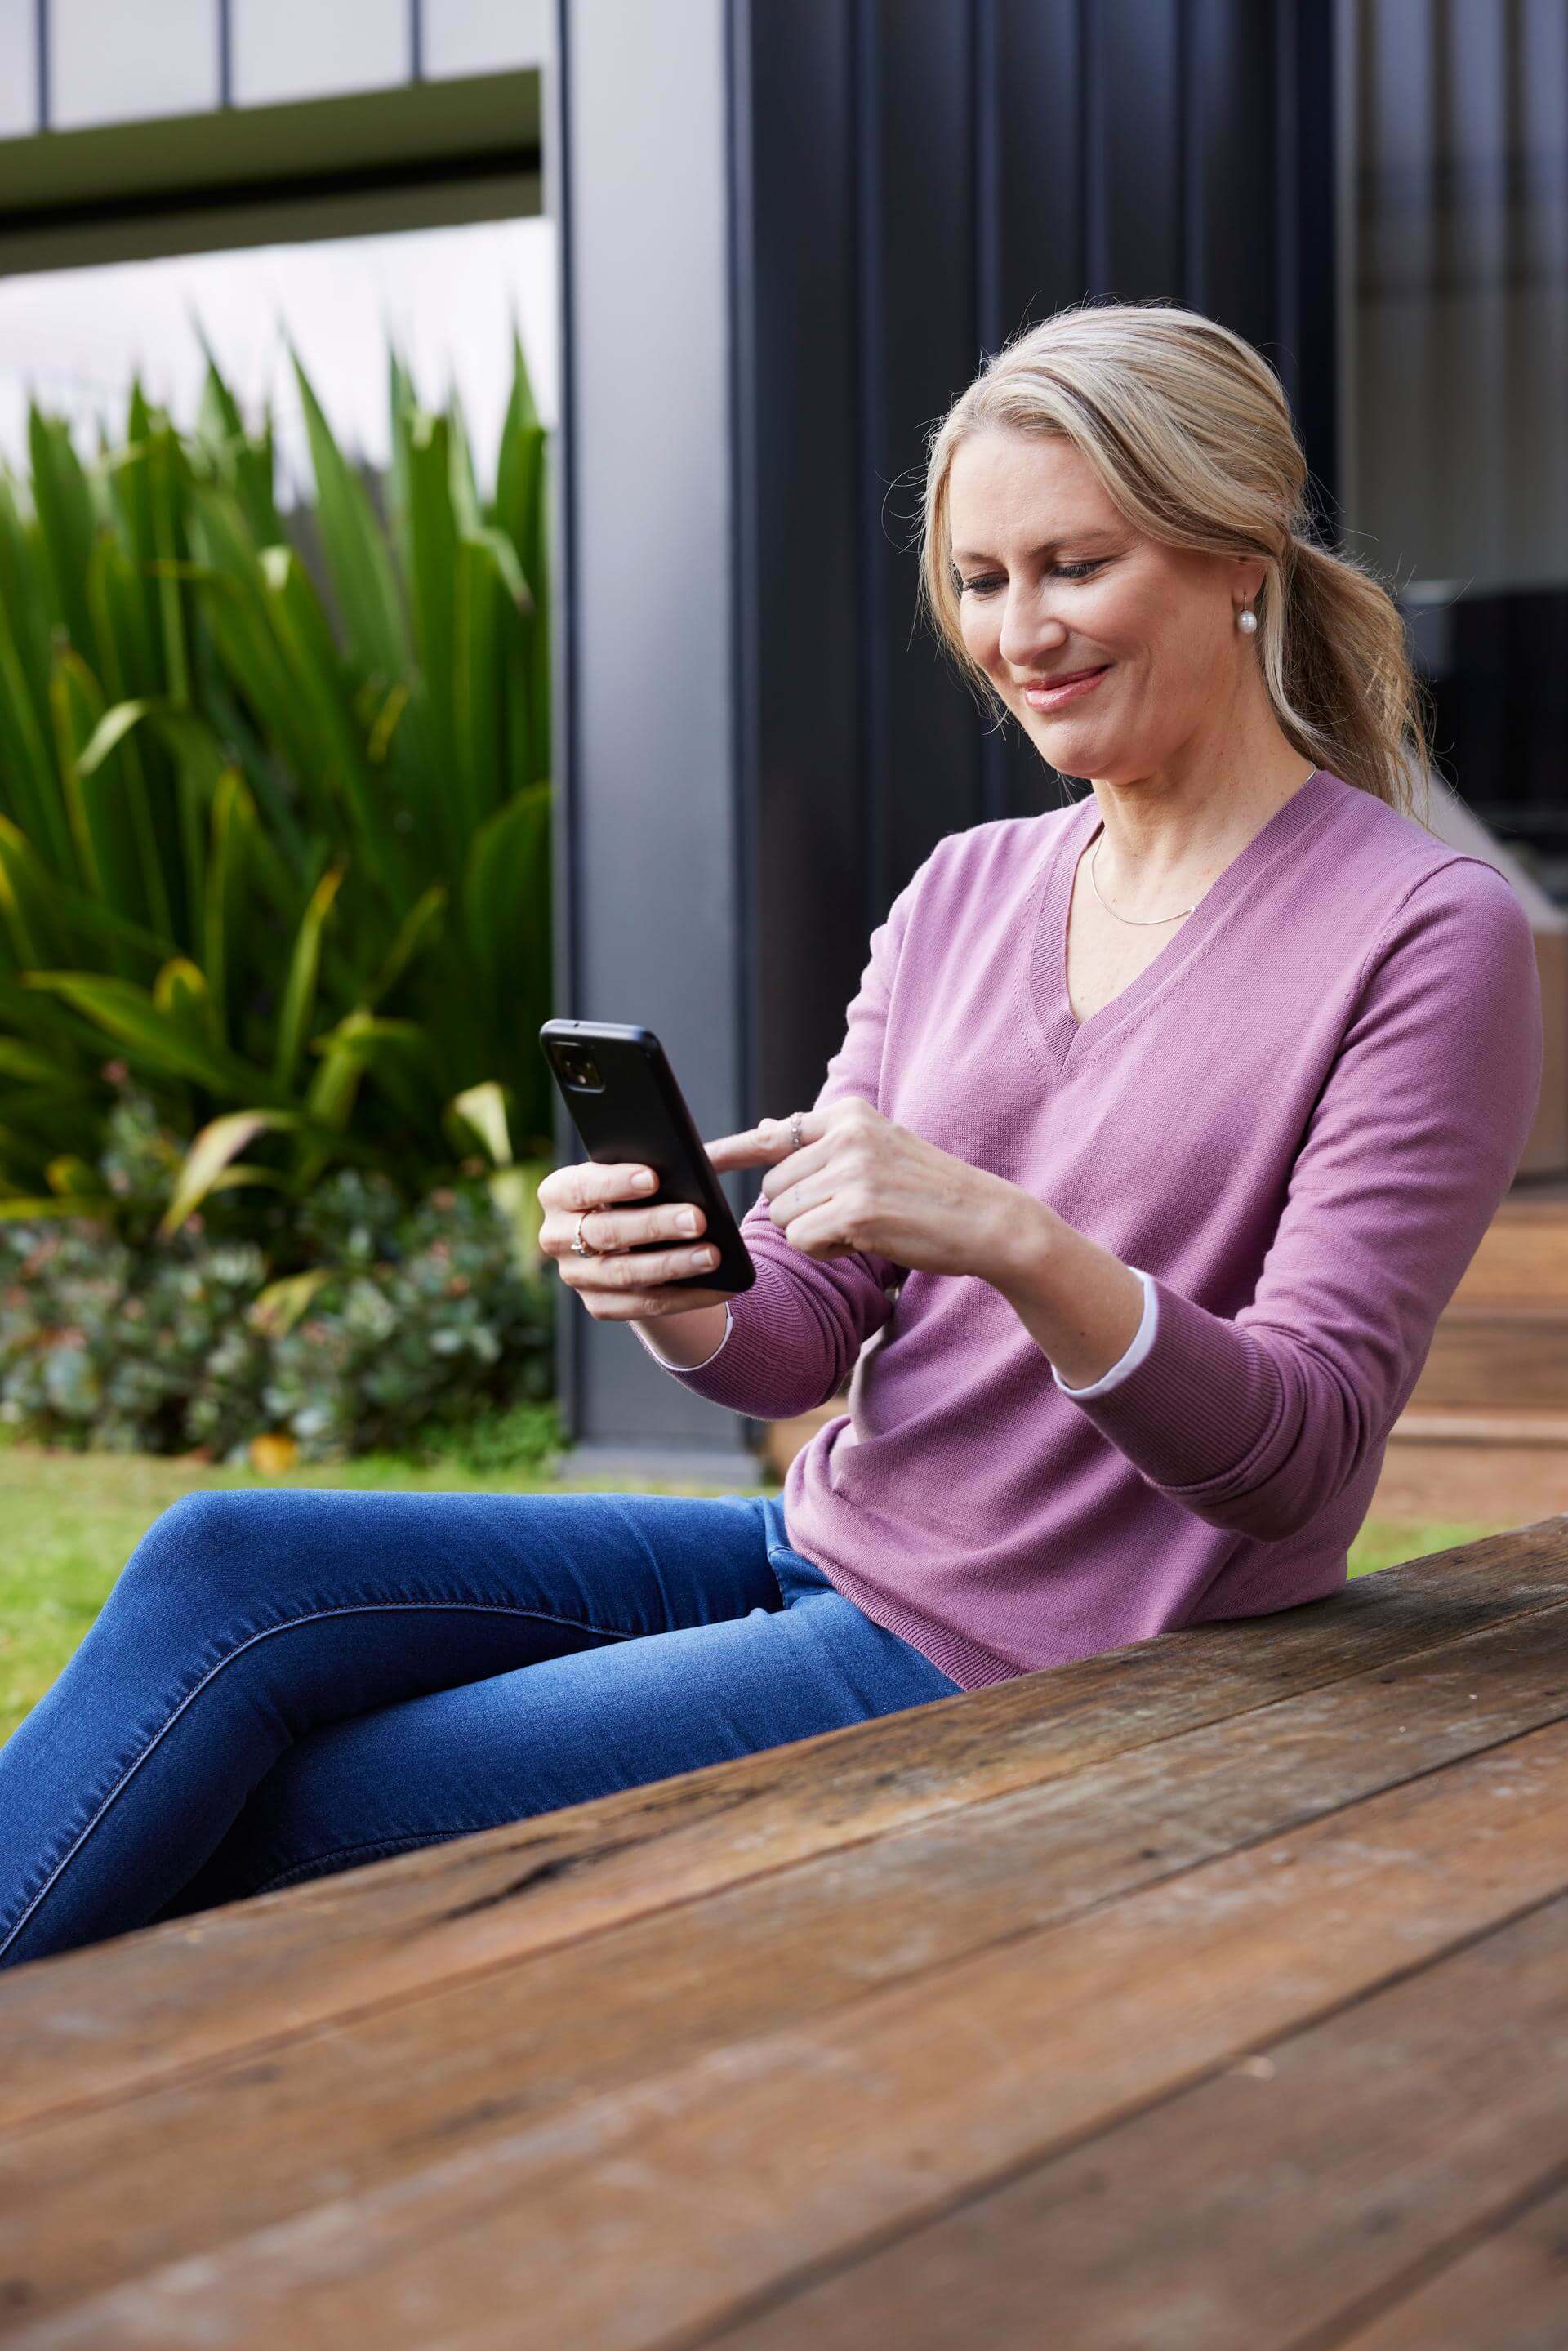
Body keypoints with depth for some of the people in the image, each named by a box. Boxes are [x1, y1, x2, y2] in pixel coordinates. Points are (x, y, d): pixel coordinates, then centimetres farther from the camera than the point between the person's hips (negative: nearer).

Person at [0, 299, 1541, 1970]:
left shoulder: (1428, 938, -10)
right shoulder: (967, 891, 10)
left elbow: (1302, 1448, -15)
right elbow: (805, 1340, 7)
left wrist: (1012, 1241, -31)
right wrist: (680, 1299, -17)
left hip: (1016, 1680, -7)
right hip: (819, 1556, 7)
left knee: (272, 1826, -14)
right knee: (223, 1566, -12)